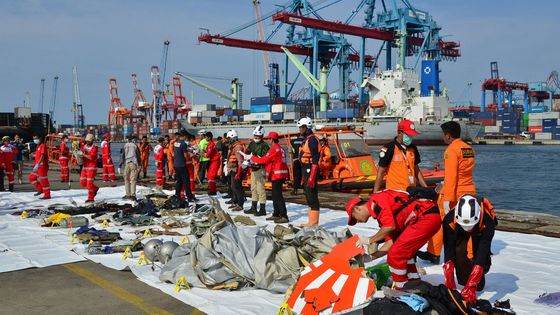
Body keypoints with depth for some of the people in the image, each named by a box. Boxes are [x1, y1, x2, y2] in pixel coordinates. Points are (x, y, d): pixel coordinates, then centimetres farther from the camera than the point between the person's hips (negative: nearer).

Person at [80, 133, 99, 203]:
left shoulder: (94, 148, -11)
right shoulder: (84, 146, 7)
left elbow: (91, 157, -21)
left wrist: (83, 154, -25)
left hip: (92, 167, -7)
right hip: (85, 167, 7)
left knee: (89, 182, -6)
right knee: (82, 182, 8)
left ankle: (91, 198, 3)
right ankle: (95, 188, 29)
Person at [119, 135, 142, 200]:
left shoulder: (124, 146, 5)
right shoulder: (135, 146, 6)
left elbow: (122, 156, 1)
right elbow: (138, 156, 9)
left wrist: (120, 166, 1)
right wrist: (139, 165, 19)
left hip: (127, 164, 0)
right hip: (134, 164, 0)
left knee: (126, 179, 10)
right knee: (133, 180, -2)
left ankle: (128, 195, 9)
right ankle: (133, 195, -8)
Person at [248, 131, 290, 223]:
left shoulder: (274, 149, -14)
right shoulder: (280, 149, 16)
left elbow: (264, 160, -9)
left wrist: (253, 158, 4)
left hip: (277, 174, -10)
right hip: (281, 174, 10)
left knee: (278, 196, -10)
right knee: (275, 195, 15)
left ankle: (284, 216, -13)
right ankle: (276, 214, 21)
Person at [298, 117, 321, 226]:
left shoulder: (312, 139, -13)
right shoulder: (306, 139, 18)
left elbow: (315, 160, -19)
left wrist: (311, 177, -24)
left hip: (311, 171, -11)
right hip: (306, 170, 11)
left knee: (312, 196, -7)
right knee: (309, 196, 14)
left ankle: (314, 222, -3)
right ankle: (311, 221, 21)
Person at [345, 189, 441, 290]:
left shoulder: (375, 201, -5)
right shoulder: (381, 213, 23)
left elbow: (390, 226, -17)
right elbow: (392, 241, 21)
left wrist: (369, 240, -4)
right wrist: (372, 256, 19)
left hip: (426, 218, -10)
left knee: (395, 255, -4)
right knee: (404, 253, 24)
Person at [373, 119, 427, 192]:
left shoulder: (413, 148, 11)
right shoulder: (388, 149, -9)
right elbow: (381, 172, -7)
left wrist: (426, 189, 15)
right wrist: (375, 193, -10)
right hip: (394, 192, -6)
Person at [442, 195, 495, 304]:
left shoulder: (488, 222, -42)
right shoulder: (449, 219, -39)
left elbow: (482, 253, -46)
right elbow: (448, 250, -36)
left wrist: (472, 286, -51)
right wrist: (449, 279, -42)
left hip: (480, 232, 0)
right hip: (459, 233, 0)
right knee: (459, 250, -28)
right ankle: (464, 281, -10)